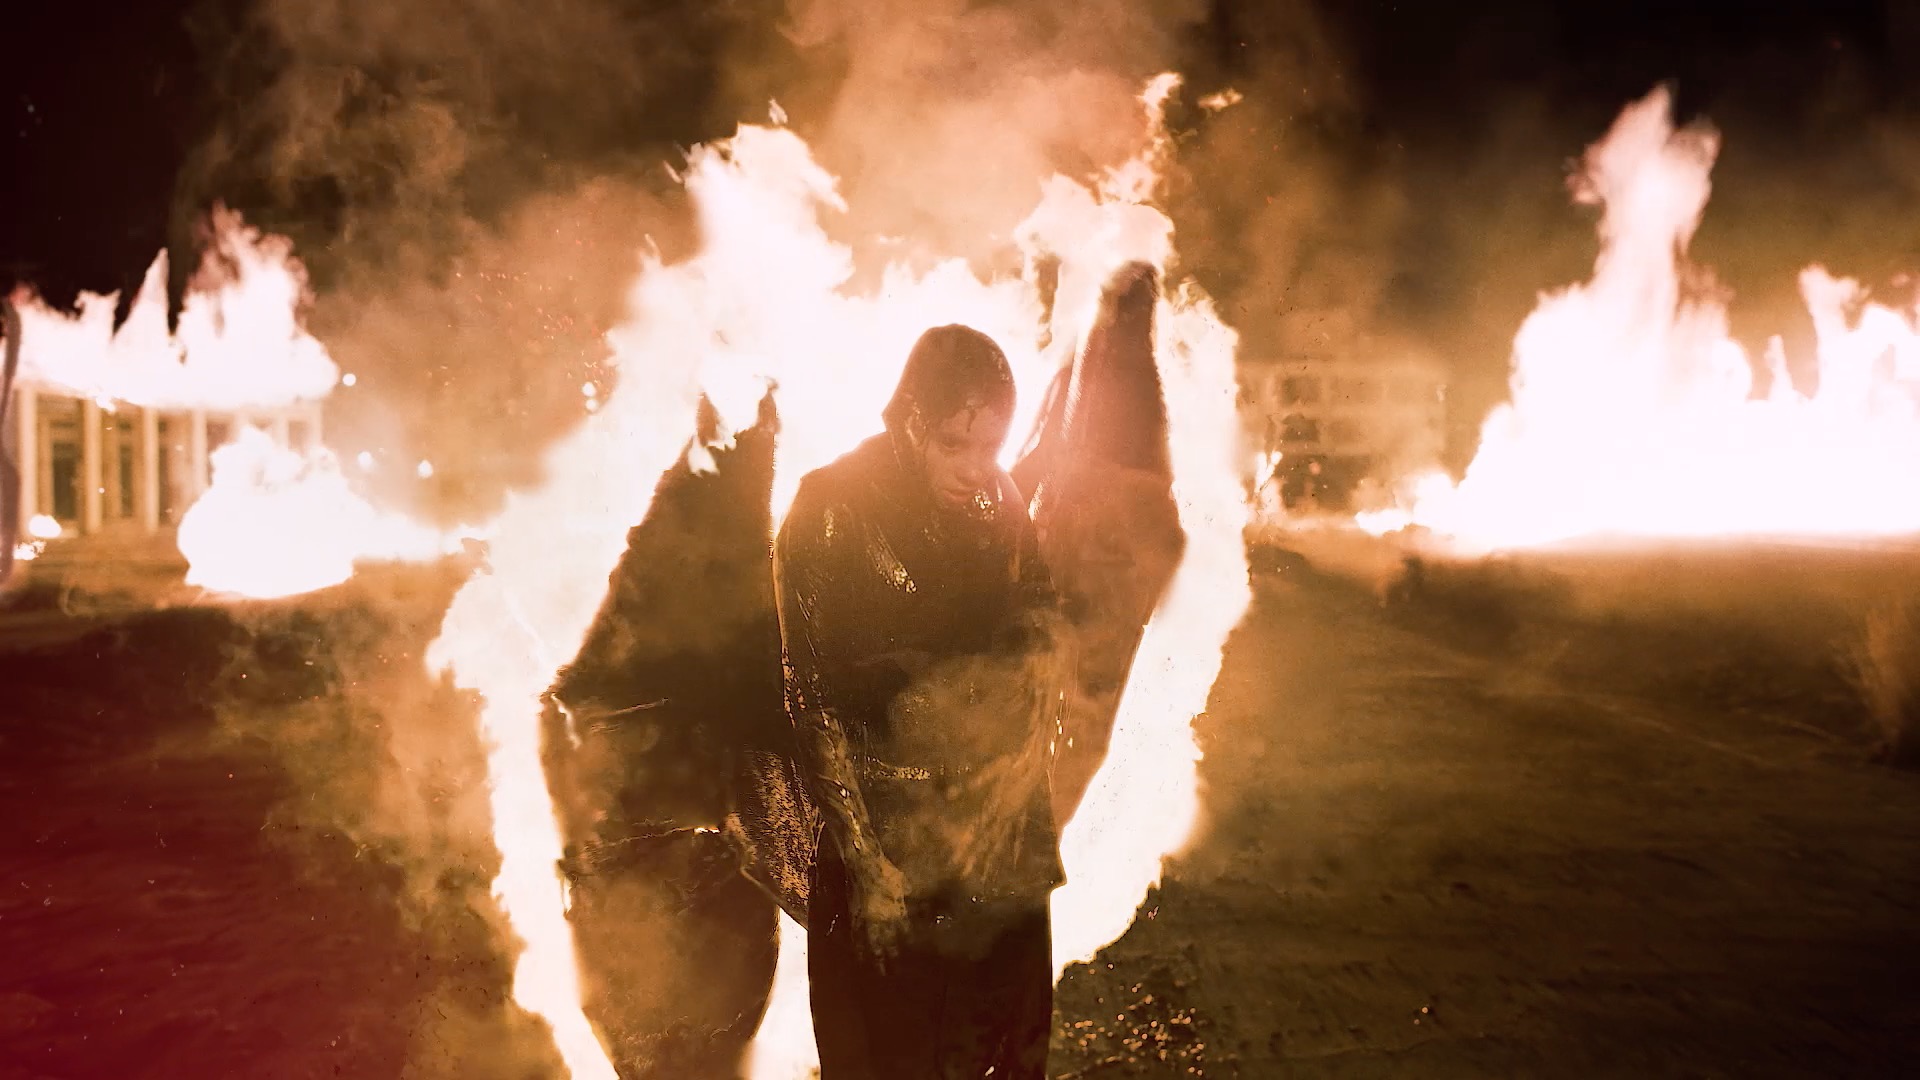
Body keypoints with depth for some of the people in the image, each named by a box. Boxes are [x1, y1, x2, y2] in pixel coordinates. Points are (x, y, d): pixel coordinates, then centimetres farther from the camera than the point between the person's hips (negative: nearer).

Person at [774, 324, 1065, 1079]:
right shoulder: (829, 513, -16)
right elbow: (813, 698, -15)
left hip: (1002, 825, 5)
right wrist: (865, 860, -16)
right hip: (888, 834, -4)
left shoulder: (999, 500, -2)